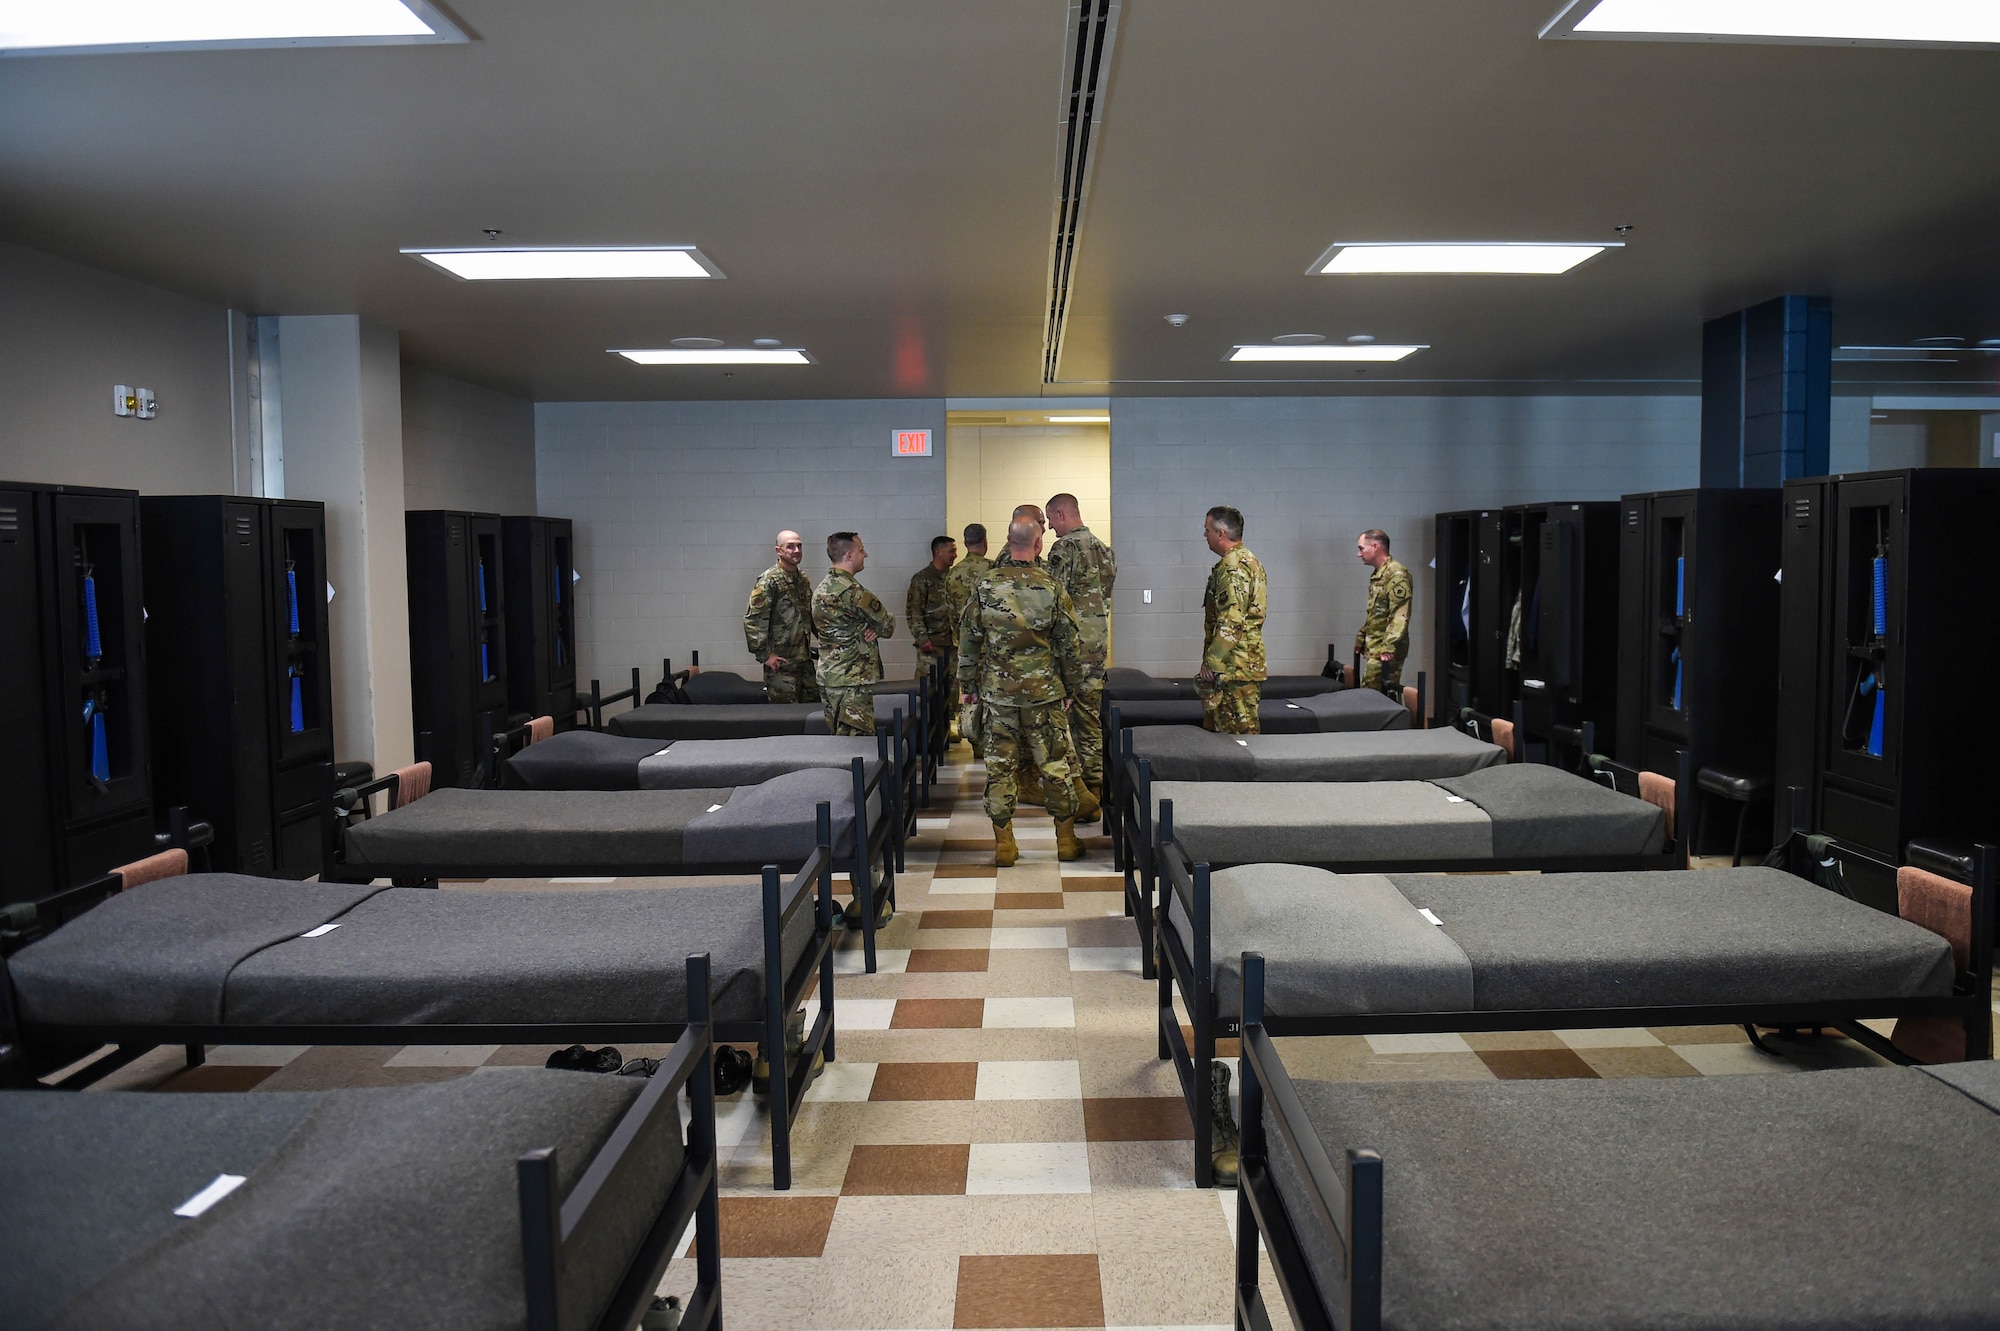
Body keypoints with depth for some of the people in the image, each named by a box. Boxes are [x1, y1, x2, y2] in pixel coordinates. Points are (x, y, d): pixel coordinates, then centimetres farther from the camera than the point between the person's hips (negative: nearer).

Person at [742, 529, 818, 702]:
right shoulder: (768, 581, -13)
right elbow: (752, 620, -17)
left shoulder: (803, 580, 12)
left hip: (805, 659, 8)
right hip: (781, 661, -8)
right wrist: (764, 655, -17)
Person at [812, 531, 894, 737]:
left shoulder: (821, 589, 12)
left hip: (827, 676, 10)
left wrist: (873, 629, 3)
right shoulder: (853, 592, -18)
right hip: (852, 681, -10)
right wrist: (876, 629, 12)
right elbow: (888, 627, -12)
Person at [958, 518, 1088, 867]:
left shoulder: (986, 586, -4)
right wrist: (1071, 687, 9)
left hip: (997, 691, 1)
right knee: (1055, 765, 9)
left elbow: (968, 639, 1)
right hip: (1044, 692, -1)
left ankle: (1004, 845, 11)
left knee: (999, 766, 8)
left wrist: (967, 685, 11)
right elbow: (1071, 643, -3)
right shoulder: (1051, 586, -7)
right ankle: (1066, 840, 16)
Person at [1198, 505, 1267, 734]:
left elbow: (1230, 624, -24)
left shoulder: (1233, 567, -16)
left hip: (1233, 669, -11)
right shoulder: (1249, 561, 17)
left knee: (1236, 734, -6)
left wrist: (1211, 666, -20)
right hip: (1246, 666, 11)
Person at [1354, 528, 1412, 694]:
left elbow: (1400, 615, -22)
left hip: (1385, 651, -9)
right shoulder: (1377, 574, 17)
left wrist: (1388, 646, -28)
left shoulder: (1396, 573, -14)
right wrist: (1361, 638, 26)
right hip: (1375, 648, 9)